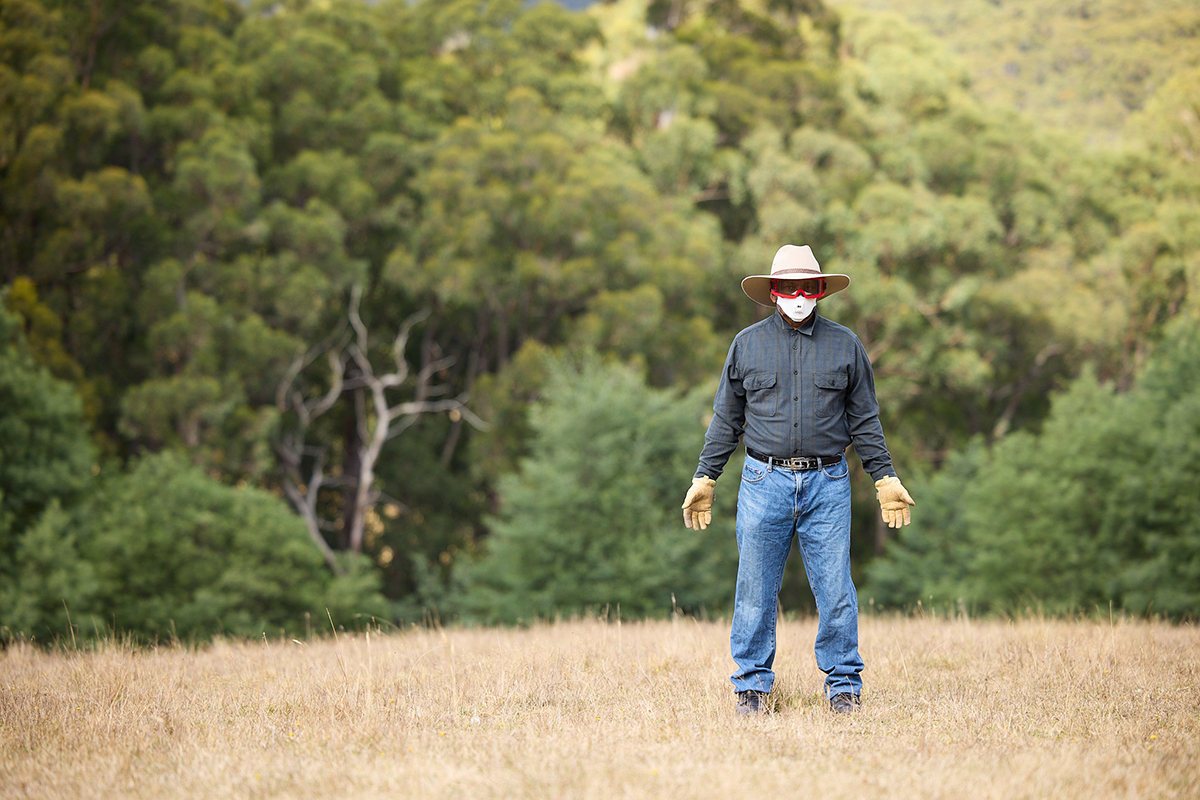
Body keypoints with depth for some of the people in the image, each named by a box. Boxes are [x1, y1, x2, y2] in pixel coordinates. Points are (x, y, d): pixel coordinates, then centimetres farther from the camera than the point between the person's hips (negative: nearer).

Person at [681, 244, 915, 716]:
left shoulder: (845, 345, 9)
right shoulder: (747, 345, 9)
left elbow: (864, 421, 13)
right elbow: (726, 420, 13)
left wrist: (886, 479, 8)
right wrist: (705, 479, 8)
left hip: (827, 484, 0)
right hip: (764, 482, 0)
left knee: (835, 589, -3)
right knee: (755, 590, 0)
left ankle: (843, 686, 7)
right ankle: (752, 686, 10)